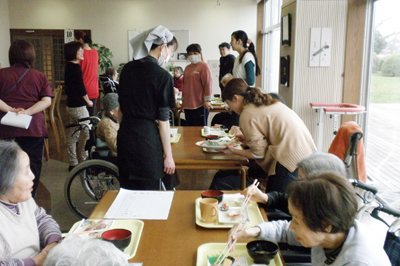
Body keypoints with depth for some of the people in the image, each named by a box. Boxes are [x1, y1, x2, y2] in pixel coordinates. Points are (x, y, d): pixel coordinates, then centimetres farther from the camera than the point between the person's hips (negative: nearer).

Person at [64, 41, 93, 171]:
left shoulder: (68, 66, 12)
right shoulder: (76, 67, -15)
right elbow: (81, 87, -16)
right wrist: (88, 101, -2)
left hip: (70, 105, 9)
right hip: (79, 106, -9)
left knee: (72, 135, 11)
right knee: (86, 133, -2)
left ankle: (73, 163, 17)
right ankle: (84, 161, 3)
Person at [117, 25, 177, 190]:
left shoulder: (128, 69, 7)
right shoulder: (162, 76, -12)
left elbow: (121, 108, 14)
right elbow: (163, 120, -12)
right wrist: (168, 155, -5)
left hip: (124, 137, 7)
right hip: (147, 140, -7)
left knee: (127, 190, 18)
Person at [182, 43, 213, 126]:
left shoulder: (204, 66, -5)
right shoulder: (187, 68, 15)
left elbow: (208, 84, -11)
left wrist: (207, 100, -15)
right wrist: (183, 99, 19)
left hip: (200, 105, -7)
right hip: (187, 104, 7)